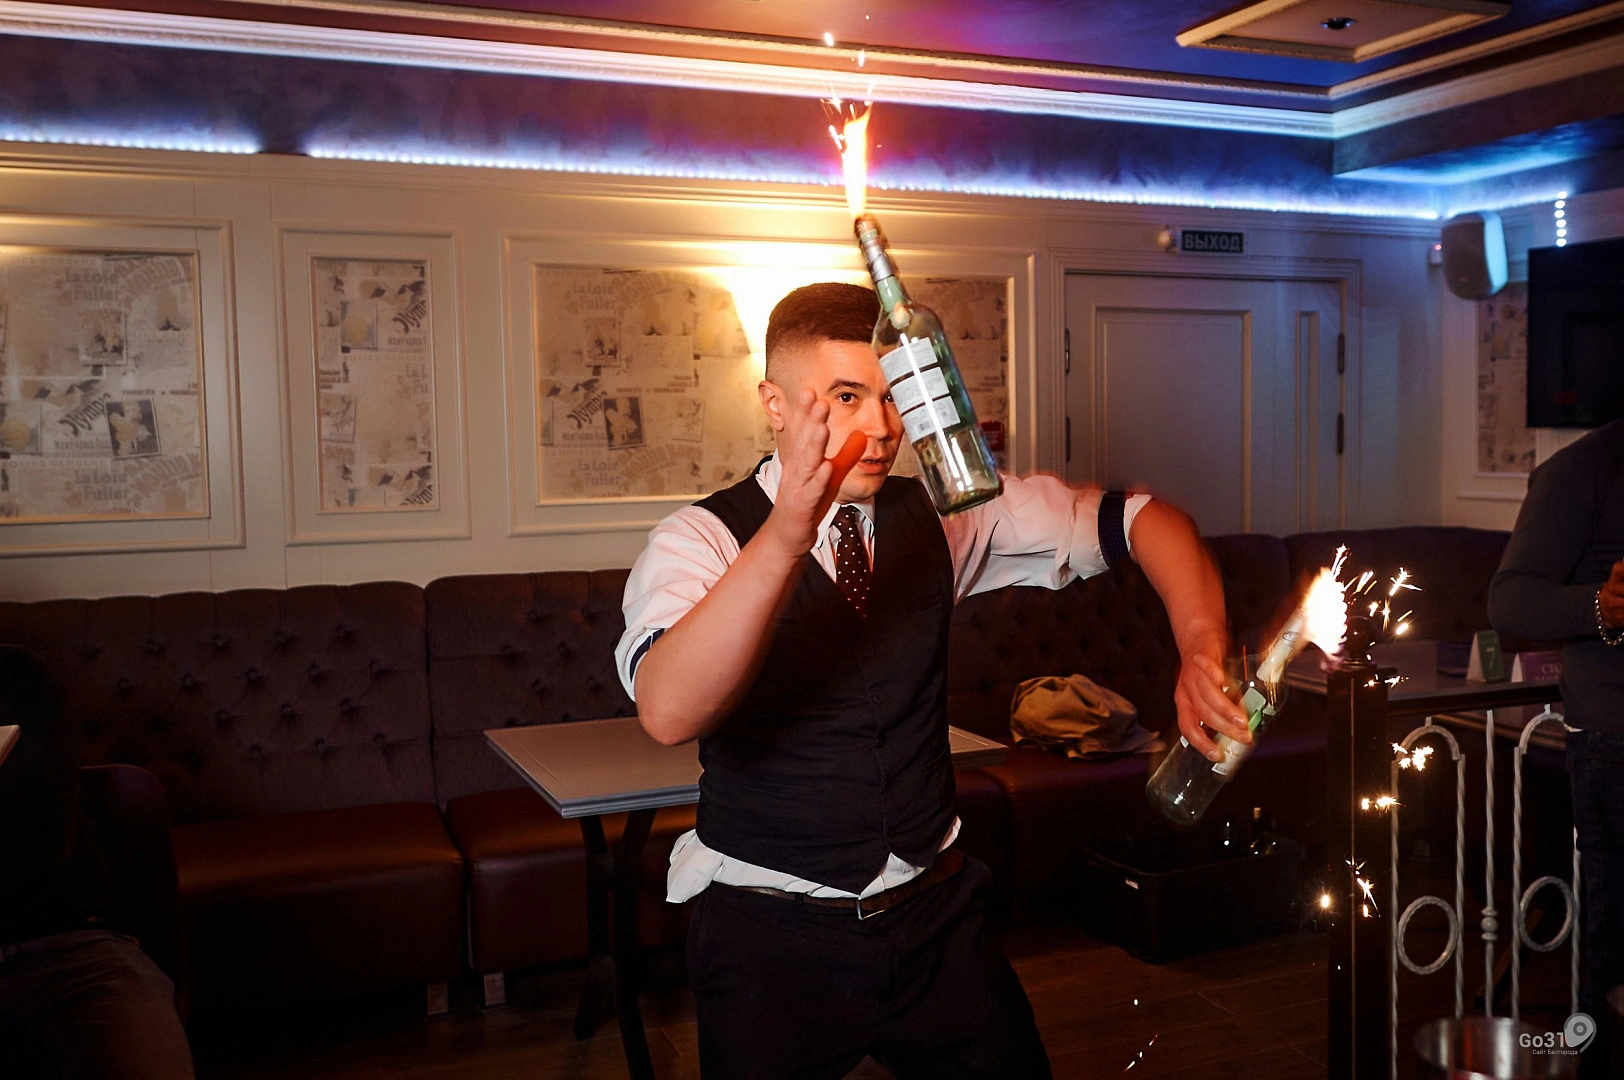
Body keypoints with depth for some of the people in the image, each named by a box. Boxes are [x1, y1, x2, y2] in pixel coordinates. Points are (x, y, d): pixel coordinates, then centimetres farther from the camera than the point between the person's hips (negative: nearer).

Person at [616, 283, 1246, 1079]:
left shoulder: (940, 515, -1)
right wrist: (785, 536, -48)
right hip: (770, 934, -4)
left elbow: (1138, 520, 0)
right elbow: (668, 712, -35)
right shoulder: (700, 539, -15)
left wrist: (1203, 653, -18)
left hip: (935, 913, 4)